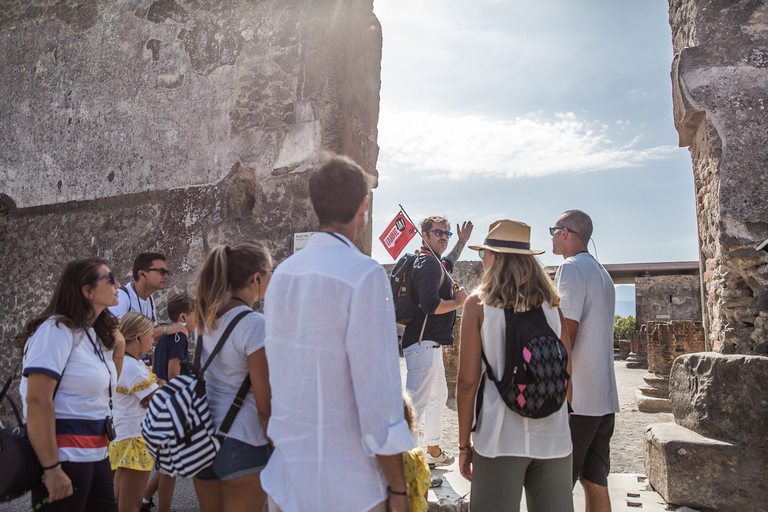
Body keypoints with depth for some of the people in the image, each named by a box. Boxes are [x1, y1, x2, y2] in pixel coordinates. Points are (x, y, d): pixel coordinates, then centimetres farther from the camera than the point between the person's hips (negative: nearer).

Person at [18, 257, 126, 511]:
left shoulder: (94, 334, 12)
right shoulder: (57, 329, -15)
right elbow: (37, 401, -21)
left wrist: (119, 351, 4)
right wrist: (51, 469, -23)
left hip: (96, 452, 9)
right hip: (66, 458, -9)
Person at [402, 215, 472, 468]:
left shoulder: (434, 262, 17)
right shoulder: (428, 263, -16)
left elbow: (447, 263, 44)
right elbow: (431, 305, -27)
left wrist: (462, 241, 43)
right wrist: (459, 302, -11)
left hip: (430, 344, 12)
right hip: (423, 344, -12)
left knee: (438, 395, 24)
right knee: (417, 404, -12)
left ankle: (434, 450, 38)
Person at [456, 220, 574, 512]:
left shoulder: (478, 304, -4)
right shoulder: (551, 303, 5)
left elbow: (467, 381, -6)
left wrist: (464, 444, 2)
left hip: (499, 440, -3)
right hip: (553, 439, 4)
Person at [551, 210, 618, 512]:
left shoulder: (571, 268, -10)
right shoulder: (602, 273, 18)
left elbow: (566, 333, -17)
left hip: (575, 397, -9)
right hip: (604, 396, 9)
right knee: (595, 481, 13)